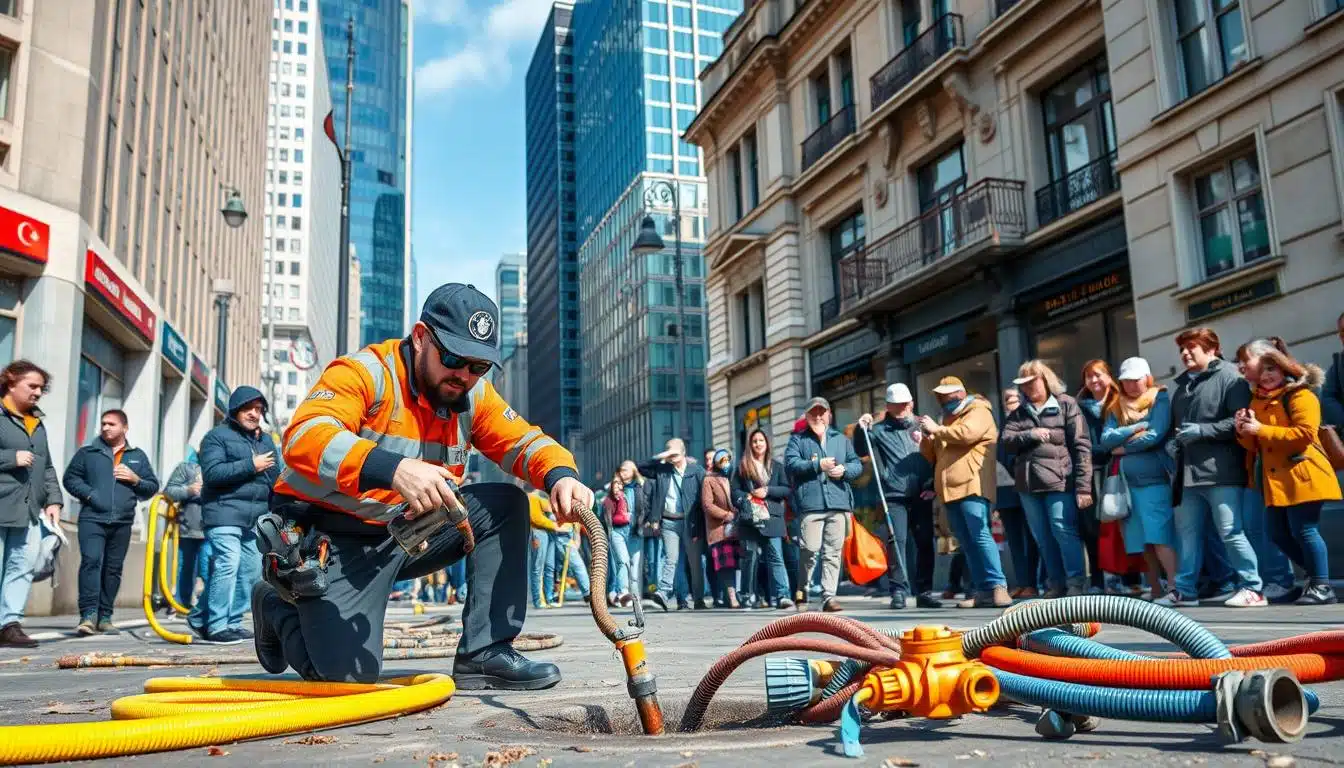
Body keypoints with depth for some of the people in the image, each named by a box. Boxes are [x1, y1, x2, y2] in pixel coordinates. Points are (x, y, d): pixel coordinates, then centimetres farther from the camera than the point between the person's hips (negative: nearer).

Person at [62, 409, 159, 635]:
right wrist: (89, 493, -10)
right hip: (92, 519, -3)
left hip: (122, 523, 3)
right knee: (91, 561, -17)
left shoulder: (138, 456, 16)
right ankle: (88, 614, -19)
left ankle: (104, 616, 13)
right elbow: (70, 478, 5)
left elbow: (153, 487, 16)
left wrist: (136, 480, -4)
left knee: (113, 569, 6)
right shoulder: (87, 453, 10)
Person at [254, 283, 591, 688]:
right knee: (348, 672, -18)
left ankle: (485, 652, -9)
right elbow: (303, 437, -35)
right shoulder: (365, 373, -19)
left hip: (407, 532, 6)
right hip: (333, 537, -6)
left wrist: (561, 475, -28)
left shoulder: (473, 395, 1)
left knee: (506, 504, -9)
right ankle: (278, 607, 15)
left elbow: (522, 441, -2)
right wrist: (392, 468, -53)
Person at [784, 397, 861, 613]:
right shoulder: (798, 439, 12)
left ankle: (829, 596, 3)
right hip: (811, 504, -3)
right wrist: (818, 465, -10)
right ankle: (801, 591, 8)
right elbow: (790, 463, -3)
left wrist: (844, 470, -3)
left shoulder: (841, 439, 21)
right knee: (811, 549, -9)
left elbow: (858, 465, 18)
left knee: (833, 553, 0)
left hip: (839, 504, 3)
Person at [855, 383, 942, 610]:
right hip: (894, 497, -2)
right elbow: (861, 451, 3)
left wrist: (932, 486, 5)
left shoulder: (921, 426, 13)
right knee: (897, 541, -9)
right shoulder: (879, 430, 9)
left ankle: (924, 591, 14)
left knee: (925, 543, 5)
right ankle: (898, 591, -5)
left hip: (921, 496, 3)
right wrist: (862, 430, -12)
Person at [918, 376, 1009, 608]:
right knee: (966, 542, 5)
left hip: (972, 486, -8)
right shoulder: (947, 418, 27)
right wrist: (925, 441, 8)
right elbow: (934, 455, 29)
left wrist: (936, 430, -8)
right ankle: (983, 590, 6)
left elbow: (966, 433, -18)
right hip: (949, 489, 8)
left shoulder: (978, 411, 3)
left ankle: (998, 586, -16)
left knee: (980, 535, -15)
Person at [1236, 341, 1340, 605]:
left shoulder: (1300, 395, -7)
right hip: (1275, 479, 8)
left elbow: (1305, 434, -20)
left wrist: (1260, 429, -20)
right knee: (1279, 534, 10)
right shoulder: (1257, 401, 16)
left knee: (1304, 530, -8)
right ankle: (1316, 576, 25)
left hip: (1300, 475, -8)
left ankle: (1322, 587, 1)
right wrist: (1244, 431, -3)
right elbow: (1255, 446, 19)